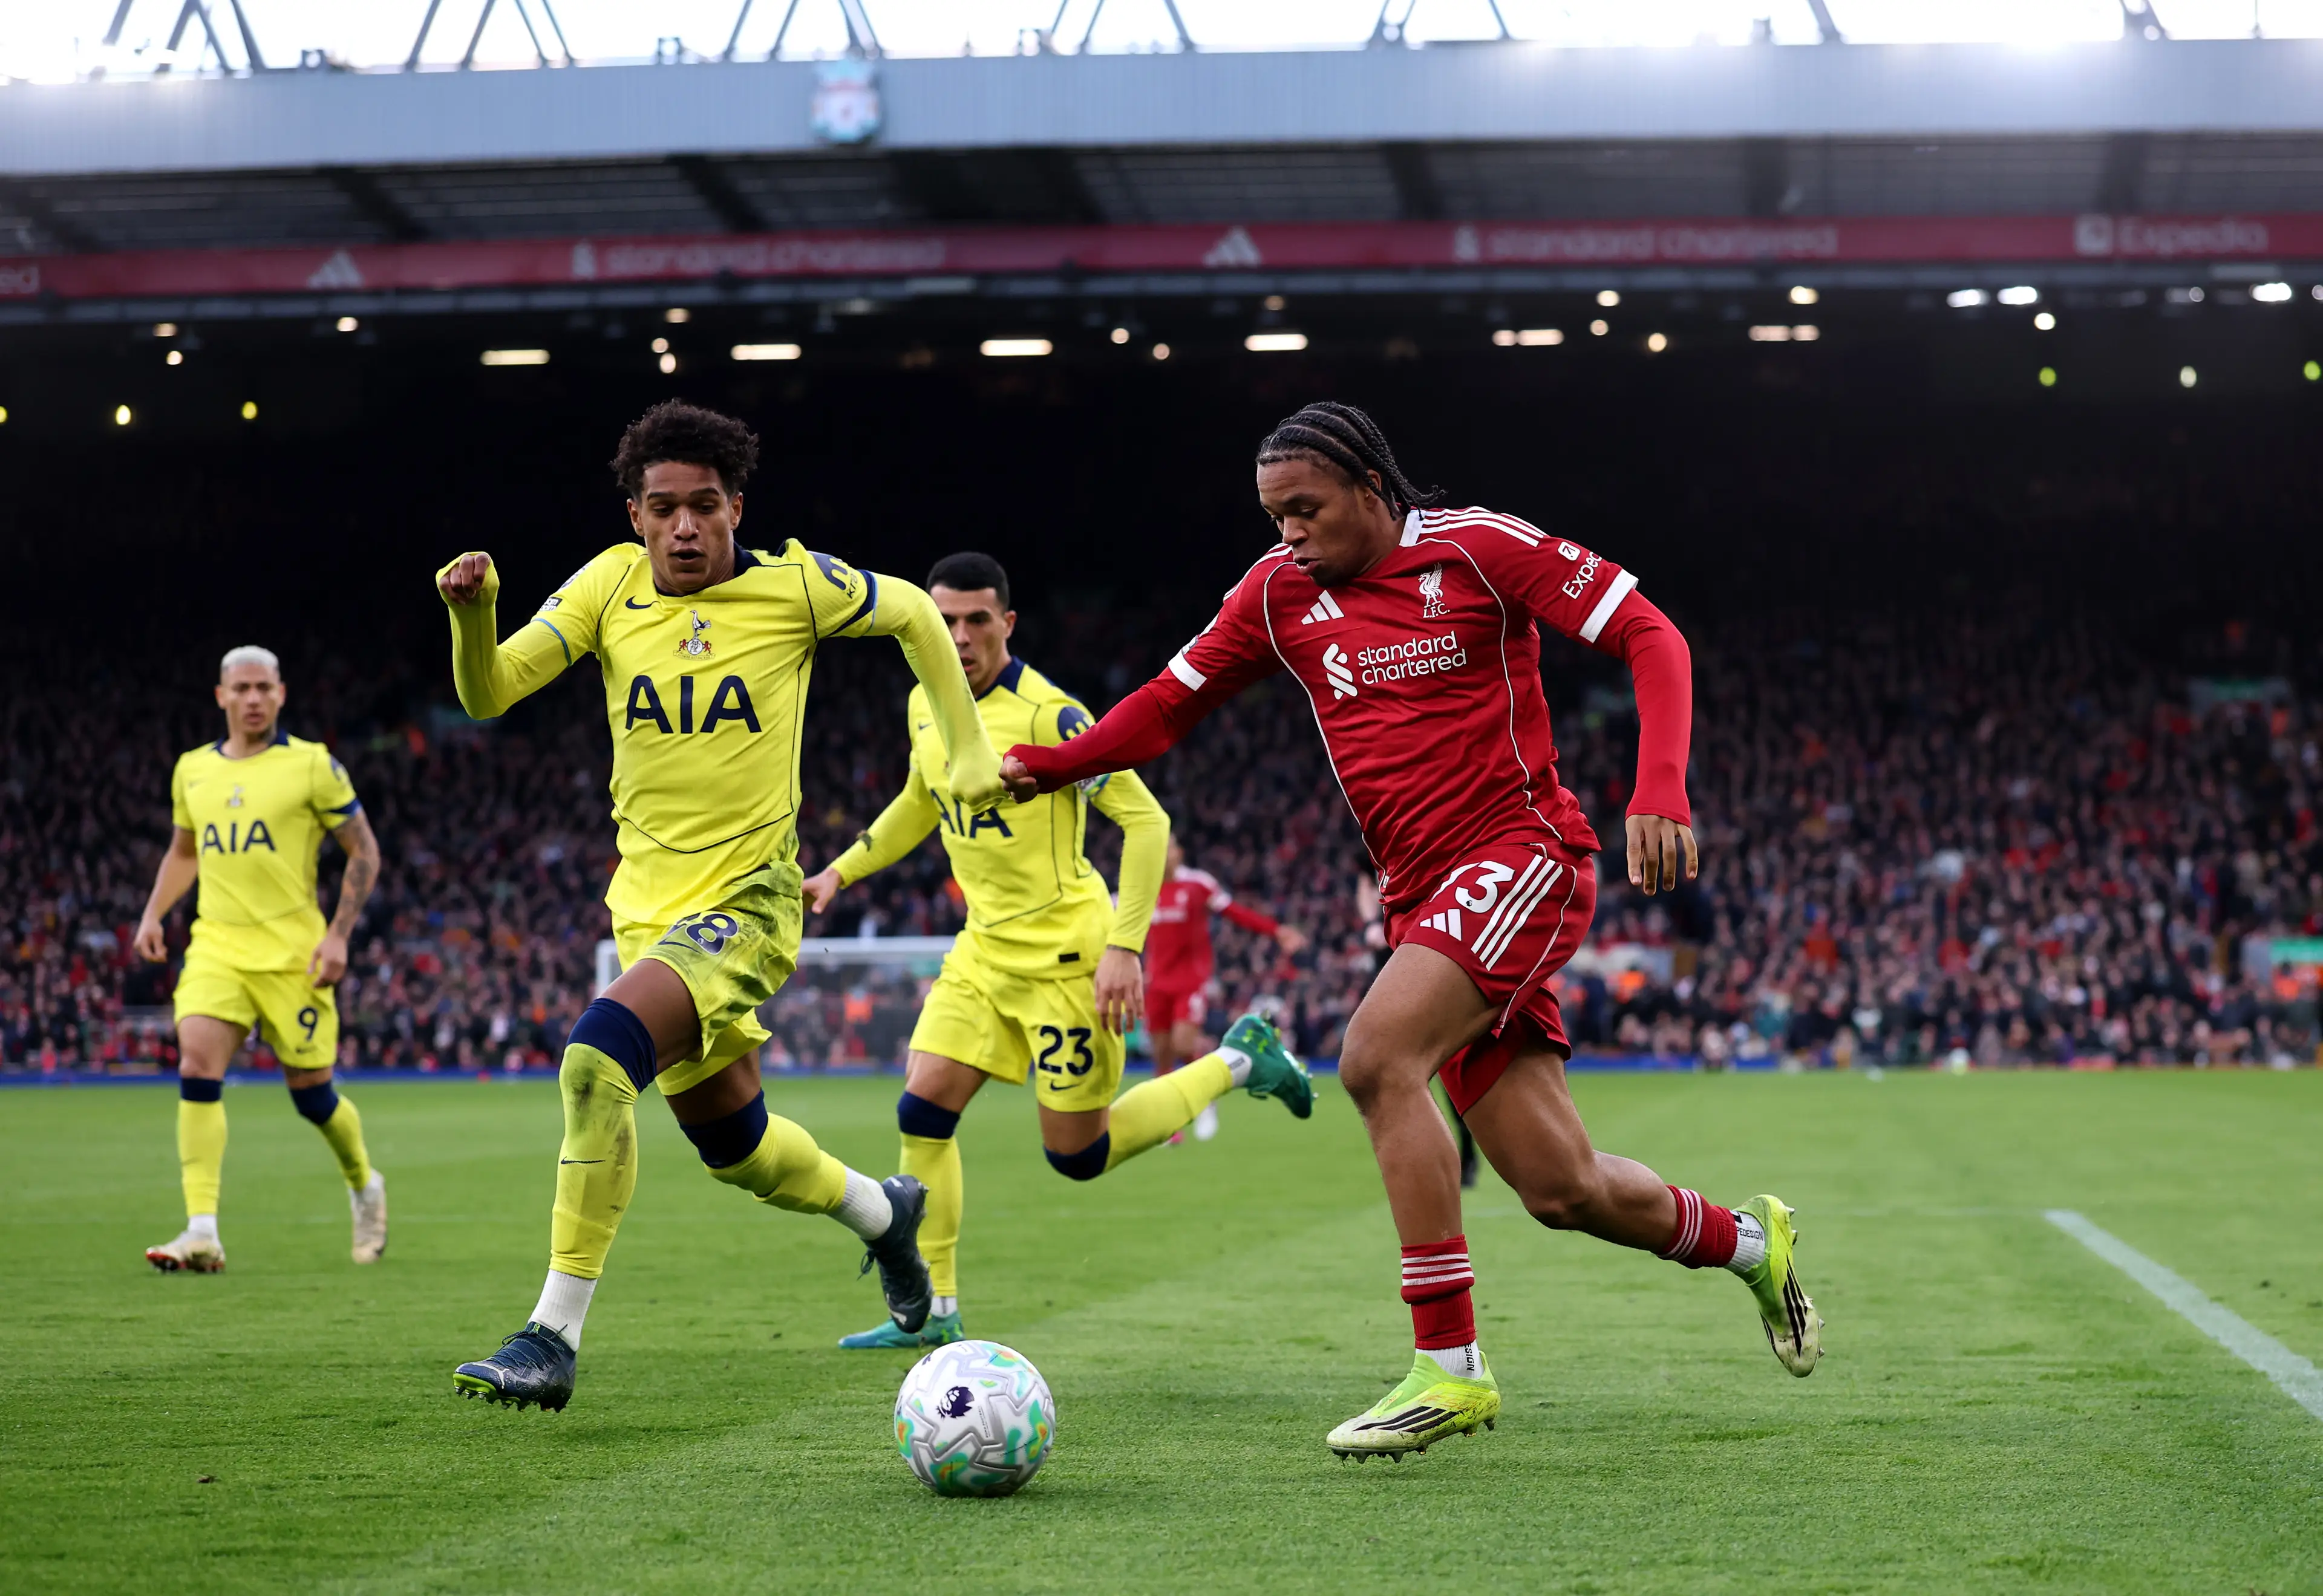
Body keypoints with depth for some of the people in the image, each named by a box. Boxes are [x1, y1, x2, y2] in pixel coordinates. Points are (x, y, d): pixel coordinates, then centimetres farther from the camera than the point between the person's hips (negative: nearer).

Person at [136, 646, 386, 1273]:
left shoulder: (312, 766, -3)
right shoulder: (192, 769, 10)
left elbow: (364, 852, 1)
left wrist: (339, 934, -9)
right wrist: (153, 915, 10)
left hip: (291, 951, -3)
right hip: (216, 946, 3)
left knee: (311, 1092, 4)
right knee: (197, 1067, -17)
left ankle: (364, 1185, 34)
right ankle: (202, 1233, -19)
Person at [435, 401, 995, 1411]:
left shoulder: (794, 584, -8)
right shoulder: (611, 583, 0)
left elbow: (913, 614, 10)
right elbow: (487, 696, -3)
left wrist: (969, 750, 9)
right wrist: (472, 614, -23)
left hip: (747, 899, -5)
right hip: (647, 902, 6)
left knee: (598, 1054, -29)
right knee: (731, 1144, 18)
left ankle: (555, 1336, -24)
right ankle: (883, 1213, 50)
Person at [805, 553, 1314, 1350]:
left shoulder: (1047, 714, -19)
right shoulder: (925, 706, 5)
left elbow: (1146, 820, -18)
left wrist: (1124, 948, -22)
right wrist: (840, 872, 20)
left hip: (1064, 950, -7)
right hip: (984, 948, 7)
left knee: (1079, 1156, -1)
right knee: (922, 1113, -4)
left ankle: (1237, 1062, 19)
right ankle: (934, 1313, 7)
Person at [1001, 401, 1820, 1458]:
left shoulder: (1482, 548, -5)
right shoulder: (1279, 593, 10)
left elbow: (1650, 636, -7)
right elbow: (1170, 704, 19)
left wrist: (1660, 792, -20)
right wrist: (1044, 765, 9)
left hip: (1524, 854, -6)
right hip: (1423, 901, 6)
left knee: (1375, 1060, -27)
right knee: (1560, 1190, 2)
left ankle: (1450, 1366, -21)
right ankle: (1747, 1241, 32)